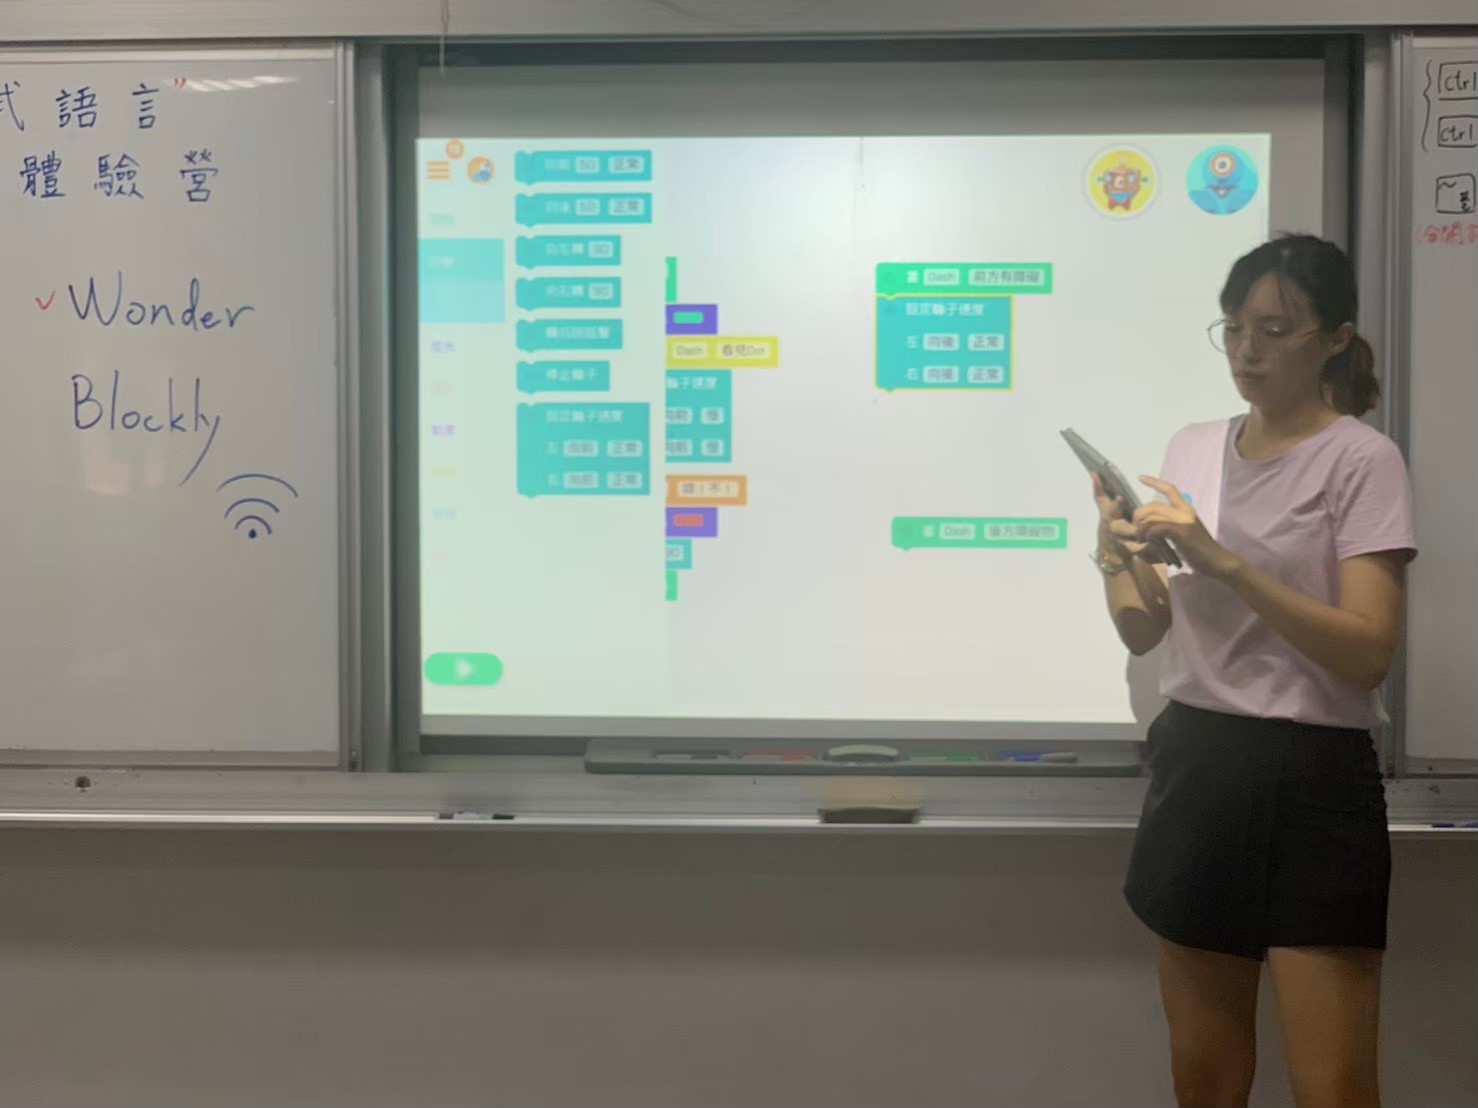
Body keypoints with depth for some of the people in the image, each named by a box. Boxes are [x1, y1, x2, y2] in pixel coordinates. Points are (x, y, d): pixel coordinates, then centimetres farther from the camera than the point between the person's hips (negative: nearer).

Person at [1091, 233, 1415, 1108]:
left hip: (1310, 778, -5)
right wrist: (1119, 562, -11)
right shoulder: (1195, 449, 9)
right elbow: (1146, 634, 10)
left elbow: (1369, 653, -17)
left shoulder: (1362, 459, -7)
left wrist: (1223, 561, -24)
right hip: (1195, 765, 5)